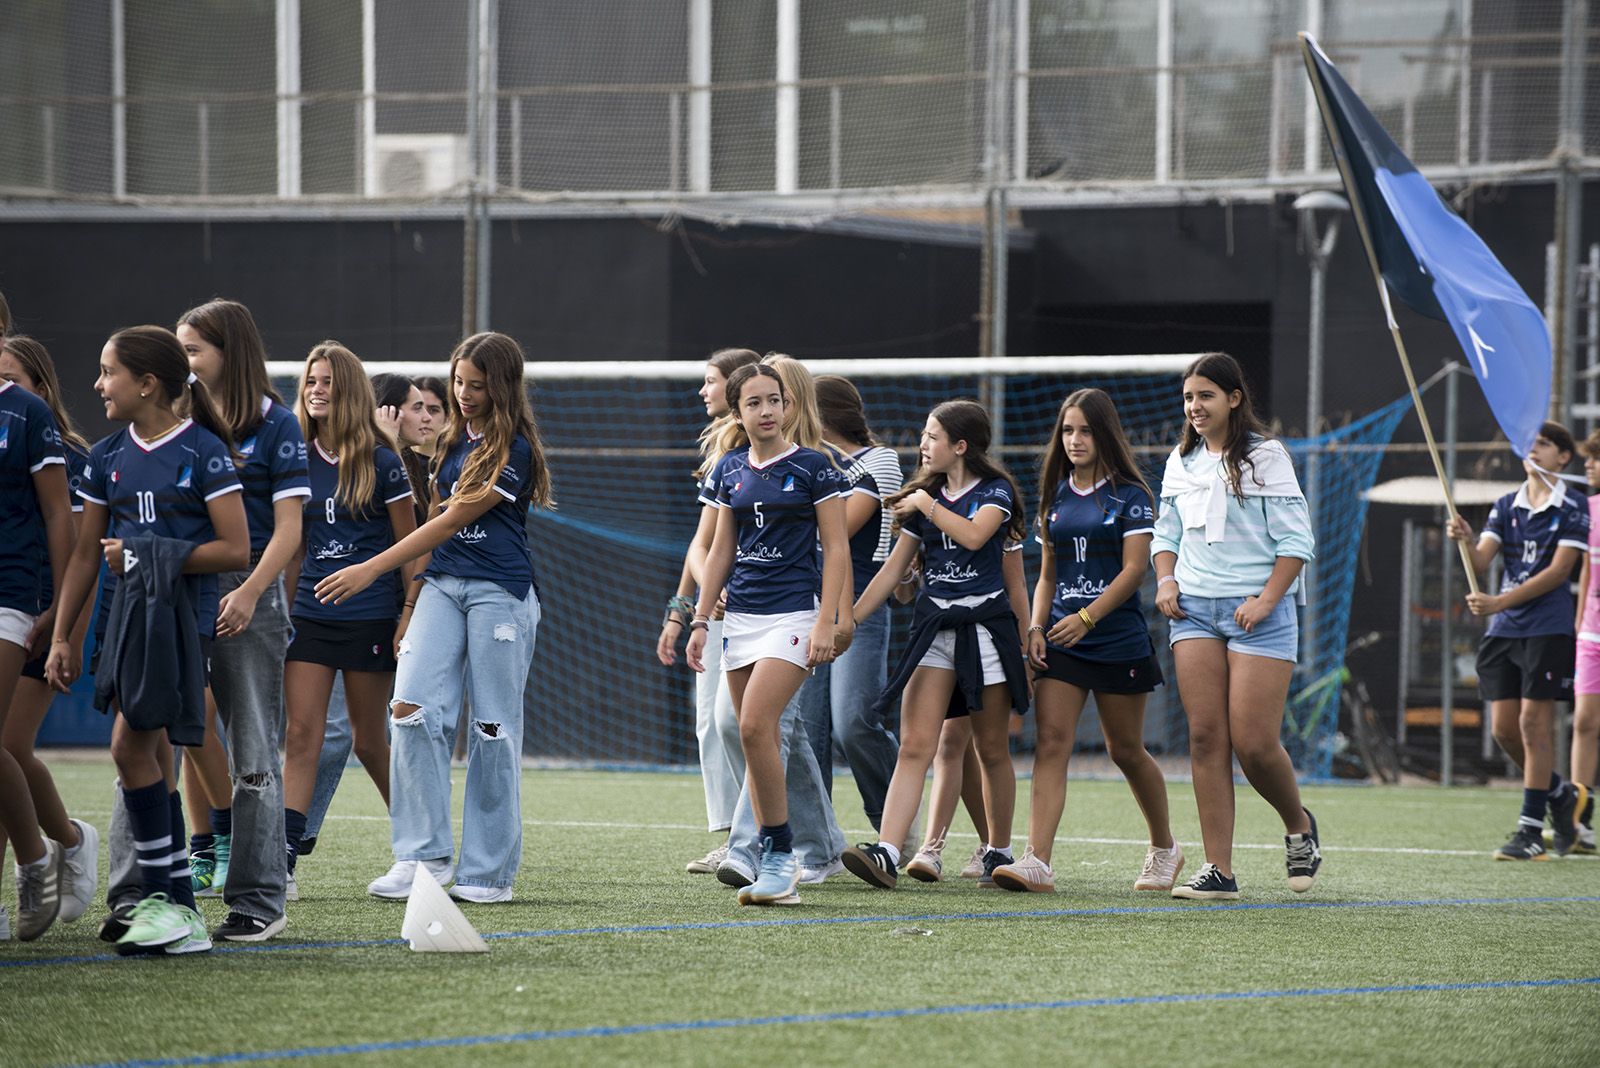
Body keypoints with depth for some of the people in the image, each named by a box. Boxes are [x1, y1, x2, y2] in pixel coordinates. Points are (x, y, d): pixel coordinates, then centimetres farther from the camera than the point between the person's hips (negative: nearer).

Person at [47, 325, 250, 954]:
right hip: (124, 613, 6)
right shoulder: (106, 456, 11)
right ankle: (176, 906, 9)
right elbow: (85, 554, 15)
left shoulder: (204, 451, -6)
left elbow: (235, 549, -9)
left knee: (132, 744, -15)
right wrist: (61, 636, 11)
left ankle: (162, 900, -9)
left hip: (182, 613, -6)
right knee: (153, 758, 6)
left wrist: (156, 555, -15)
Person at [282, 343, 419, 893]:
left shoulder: (380, 461, -5)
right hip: (309, 614, 3)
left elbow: (409, 544, -1)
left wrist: (411, 614, -7)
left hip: (370, 616, -3)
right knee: (301, 733, -8)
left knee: (369, 741, 6)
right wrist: (281, 608, 11)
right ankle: (284, 853, -13)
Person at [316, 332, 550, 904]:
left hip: (499, 592, -6)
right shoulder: (453, 440, 15)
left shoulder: (514, 451, -9)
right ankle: (425, 855, -10)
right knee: (412, 707, -12)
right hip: (442, 584, 6)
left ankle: (489, 872, 5)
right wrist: (412, 589, 12)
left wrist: (372, 569, -14)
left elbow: (452, 521, -12)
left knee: (492, 729, -3)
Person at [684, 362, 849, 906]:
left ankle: (779, 851, -11)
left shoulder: (813, 467, -4)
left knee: (755, 725, -20)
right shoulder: (730, 471, 11)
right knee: (757, 738, 4)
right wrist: (700, 621, 13)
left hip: (794, 611, -6)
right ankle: (775, 867, 7)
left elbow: (837, 548, -5)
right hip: (741, 613, 6)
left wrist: (827, 622, -12)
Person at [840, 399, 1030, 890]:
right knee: (915, 746, -10)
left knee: (992, 751, 5)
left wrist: (926, 504, -10)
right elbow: (893, 568, 15)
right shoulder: (922, 495, 12)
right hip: (933, 627, 4)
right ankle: (886, 854, -23)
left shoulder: (995, 490, -2)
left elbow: (974, 535, -23)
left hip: (986, 624, -4)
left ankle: (998, 852, 21)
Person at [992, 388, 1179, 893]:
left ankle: (1164, 849, 28)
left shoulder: (1129, 495, -3)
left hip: (1119, 639, -4)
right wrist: (1035, 628, 2)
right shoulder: (1056, 497, 12)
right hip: (1061, 641, 4)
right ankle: (1036, 861, -21)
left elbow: (1134, 567, -10)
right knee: (1050, 743, -11)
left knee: (1126, 751, 7)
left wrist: (1087, 617, -19)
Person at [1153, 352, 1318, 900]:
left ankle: (1299, 827, 21)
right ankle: (1218, 870, -4)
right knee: (1206, 737, -4)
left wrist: (1266, 599, -15)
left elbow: (1295, 540, -5)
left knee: (1254, 743, -9)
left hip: (1257, 611, -5)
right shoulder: (1181, 463, 13)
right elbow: (1166, 532, 22)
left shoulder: (1265, 457, -3)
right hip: (1194, 608, 5)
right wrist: (1166, 581, 3)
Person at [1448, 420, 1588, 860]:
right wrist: (1465, 540, -22)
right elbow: (1481, 559, 2)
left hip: (1548, 629, -5)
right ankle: (1562, 795, 27)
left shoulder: (1573, 508, -4)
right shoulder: (1506, 506, 11)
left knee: (1534, 723, -9)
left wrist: (1500, 602, -18)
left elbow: (1558, 571, -12)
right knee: (1504, 729, 3)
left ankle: (1532, 830, -6)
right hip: (1503, 629, 5)